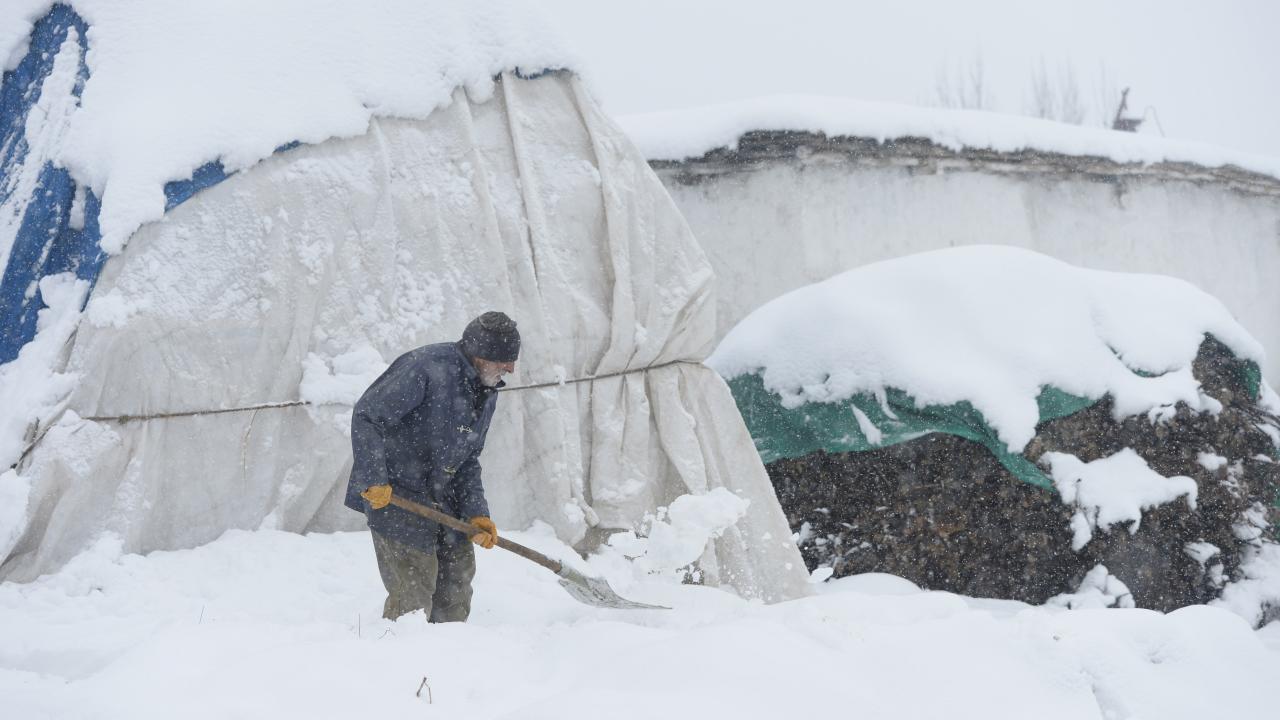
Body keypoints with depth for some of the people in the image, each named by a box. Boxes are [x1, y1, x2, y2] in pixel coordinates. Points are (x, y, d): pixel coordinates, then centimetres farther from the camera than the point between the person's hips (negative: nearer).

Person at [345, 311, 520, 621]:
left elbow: (468, 459, 12)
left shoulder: (487, 393, 7)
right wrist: (374, 480, -23)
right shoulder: (427, 367, -21)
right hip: (393, 494, -8)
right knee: (414, 585, -9)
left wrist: (476, 513, 0)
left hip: (442, 497, 8)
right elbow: (366, 416, -20)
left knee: (459, 570, 11)